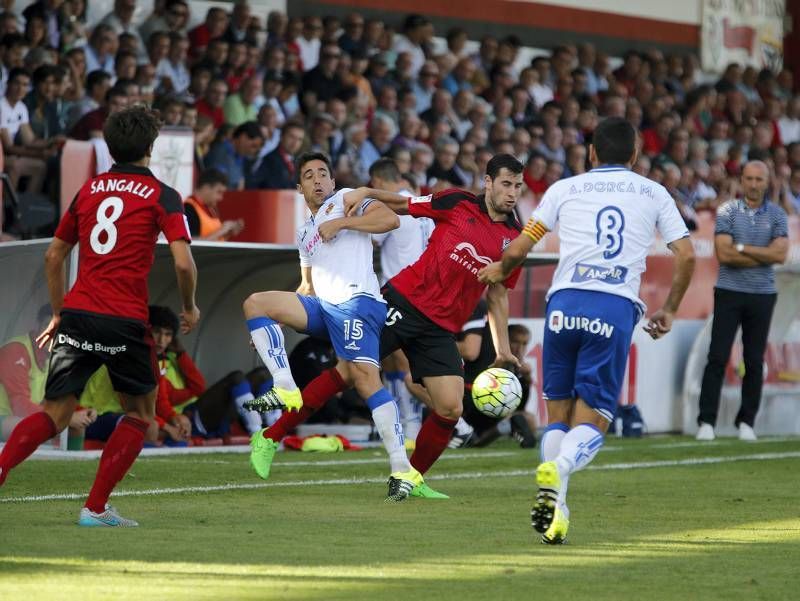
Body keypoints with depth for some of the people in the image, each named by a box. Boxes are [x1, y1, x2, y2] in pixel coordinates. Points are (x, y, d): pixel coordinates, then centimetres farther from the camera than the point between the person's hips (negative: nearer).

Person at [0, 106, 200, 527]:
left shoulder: (89, 189, 16)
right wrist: (190, 308, 8)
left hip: (76, 314, 4)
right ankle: (95, 508, 7)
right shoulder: (162, 196, 1)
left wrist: (58, 312, 32)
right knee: (141, 411, 16)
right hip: (125, 320, -4)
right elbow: (183, 262, -10)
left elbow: (53, 256, 22)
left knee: (54, 414, 5)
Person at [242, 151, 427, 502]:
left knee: (365, 375, -20)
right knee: (255, 304, -5)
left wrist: (341, 222, -10)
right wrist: (275, 322, 24)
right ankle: (286, 390, -14)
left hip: (356, 301, -8)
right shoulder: (305, 233, 30)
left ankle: (402, 470, -22)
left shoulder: (344, 200, 8)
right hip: (322, 306, 8)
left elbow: (390, 219, -7)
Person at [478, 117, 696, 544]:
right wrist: (669, 311, 24)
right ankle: (557, 468, -31)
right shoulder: (654, 194, 17)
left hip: (565, 302, 1)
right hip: (617, 309, -1)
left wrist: (498, 272, 36)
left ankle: (555, 497, -4)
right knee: (592, 421, 1)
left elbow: (517, 250, 14)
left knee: (558, 412, 14)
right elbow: (686, 256, 10)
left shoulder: (565, 189, 15)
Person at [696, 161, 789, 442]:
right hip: (729, 292, -2)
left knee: (755, 361, 4)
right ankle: (706, 421, -5)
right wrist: (764, 256, -8)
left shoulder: (777, 215, 6)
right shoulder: (727, 211, 0)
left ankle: (746, 422, 13)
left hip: (762, 295, 2)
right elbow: (724, 254, -11)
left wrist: (742, 248, -10)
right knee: (718, 358, -7)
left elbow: (781, 254, -7)